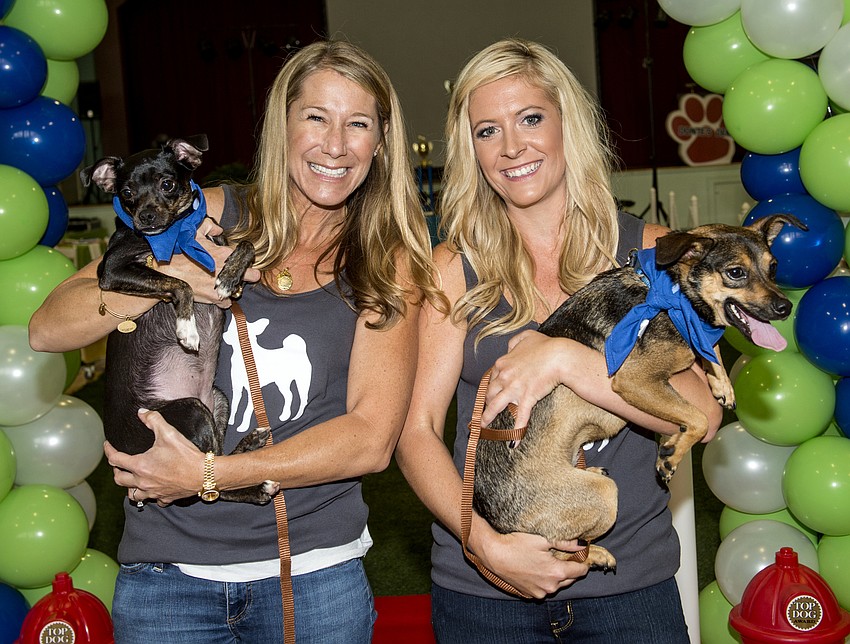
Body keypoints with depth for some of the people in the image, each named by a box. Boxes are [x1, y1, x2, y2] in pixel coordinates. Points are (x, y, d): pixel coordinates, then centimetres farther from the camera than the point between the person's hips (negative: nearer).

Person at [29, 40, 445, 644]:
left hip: (314, 572, 0)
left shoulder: (390, 261, 1)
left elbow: (372, 437, -8)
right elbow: (48, 327, -1)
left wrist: (209, 474, -15)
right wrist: (163, 279, -18)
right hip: (166, 570, 1)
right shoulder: (211, 218, 2)